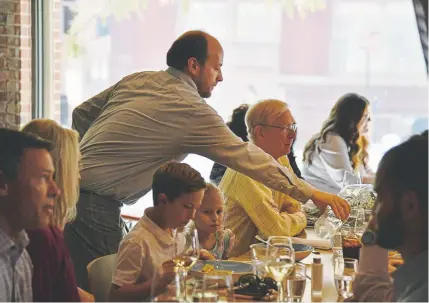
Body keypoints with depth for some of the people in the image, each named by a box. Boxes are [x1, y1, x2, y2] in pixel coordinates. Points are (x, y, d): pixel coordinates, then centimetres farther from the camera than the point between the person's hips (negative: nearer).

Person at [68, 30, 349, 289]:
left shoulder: (137, 80, 9)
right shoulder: (191, 110, -14)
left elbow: (82, 114, 18)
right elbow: (246, 156, -13)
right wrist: (312, 193, -9)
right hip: (95, 208, -9)